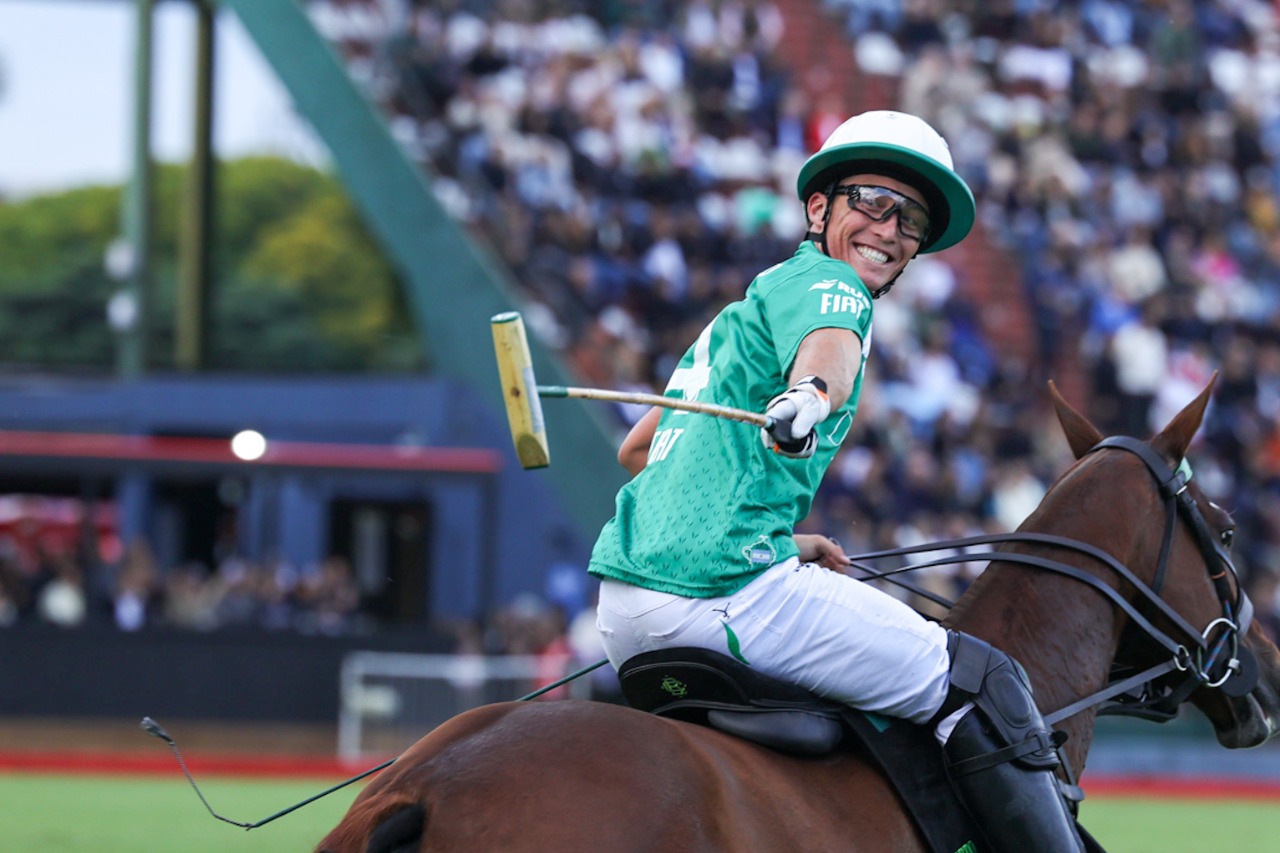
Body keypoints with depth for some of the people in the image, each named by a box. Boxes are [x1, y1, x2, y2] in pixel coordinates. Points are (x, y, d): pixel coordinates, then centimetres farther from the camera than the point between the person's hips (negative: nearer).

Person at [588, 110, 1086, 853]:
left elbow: (636, 449, 34)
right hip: (723, 590, -10)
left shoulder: (739, 310, 28)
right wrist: (813, 396, -49)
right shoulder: (826, 282, 0)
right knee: (981, 683, -7)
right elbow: (830, 345, -26)